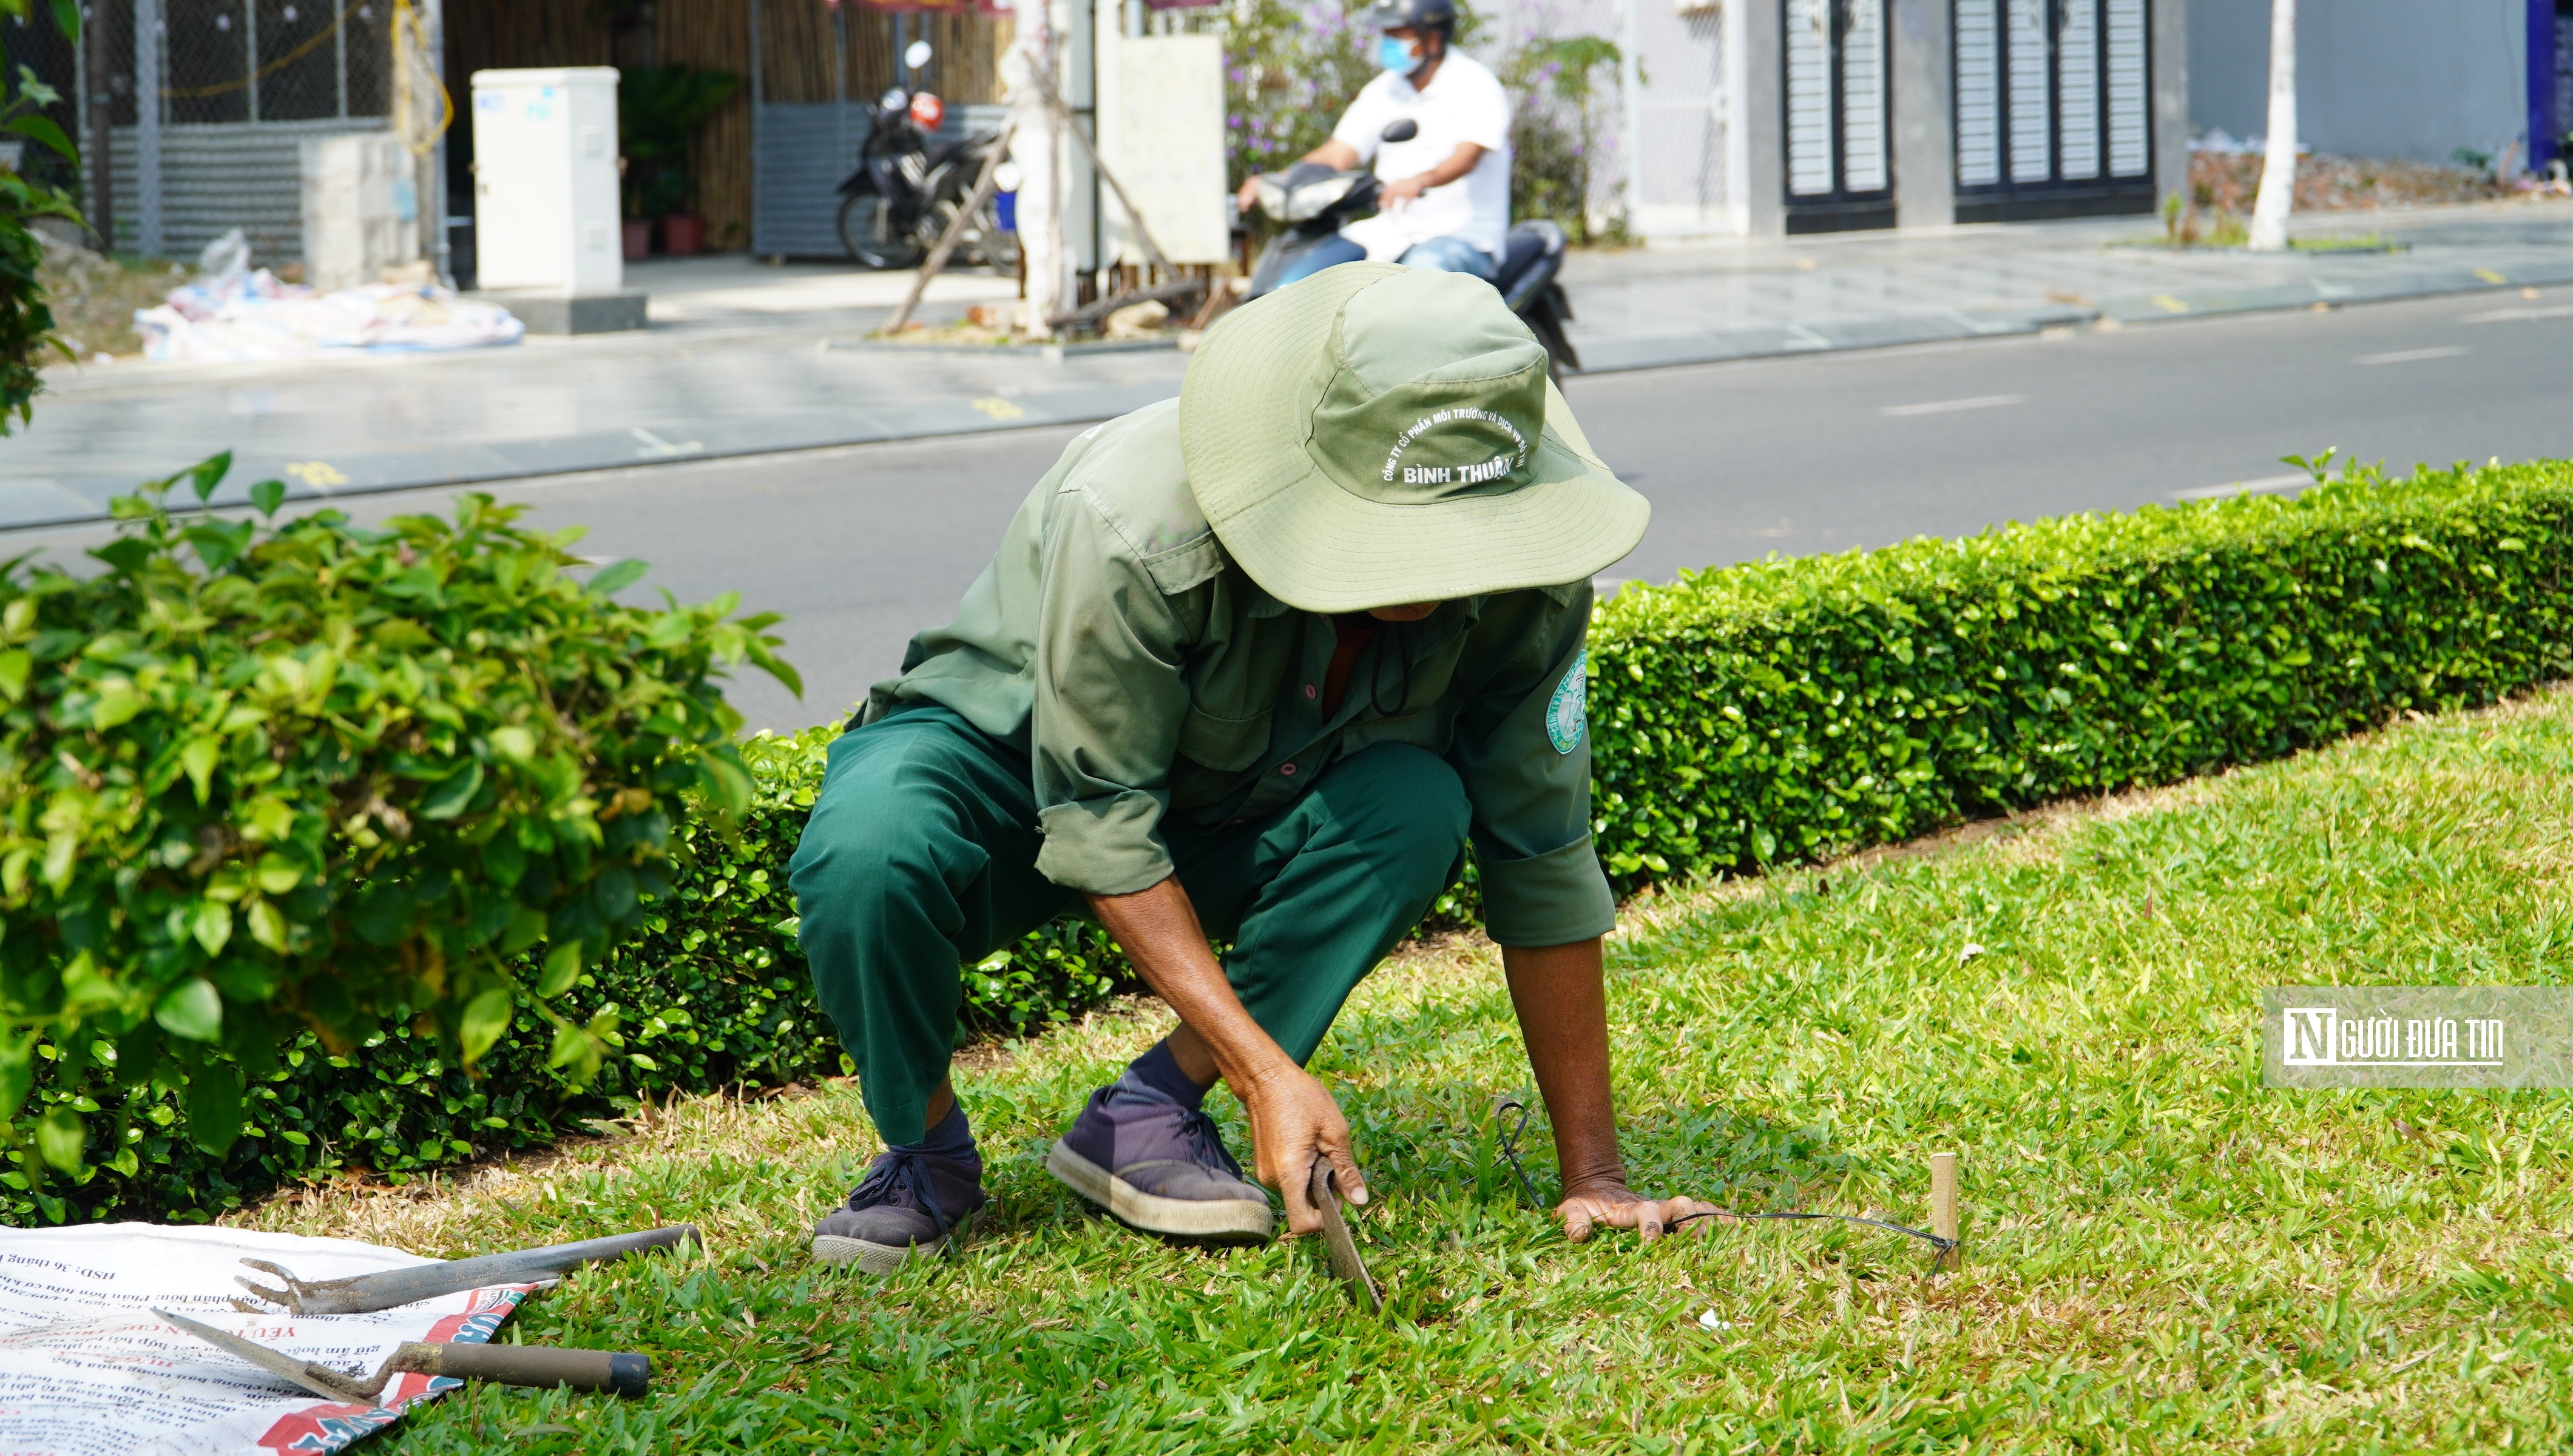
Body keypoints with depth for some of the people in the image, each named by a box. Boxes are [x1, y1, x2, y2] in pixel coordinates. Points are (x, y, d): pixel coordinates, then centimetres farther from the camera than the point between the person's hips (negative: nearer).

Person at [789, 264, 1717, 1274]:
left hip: (1239, 825, 4)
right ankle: (924, 1148, -7)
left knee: (1419, 806, -30)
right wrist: (1266, 1073, -38)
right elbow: (1101, 829, -31)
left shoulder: (1524, 578, -24)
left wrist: (1591, 1172, -17)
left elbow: (1543, 858, -16)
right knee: (869, 855, -38)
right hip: (1015, 751, -3)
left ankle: (1150, 1112, -15)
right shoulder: (1133, 523, -37)